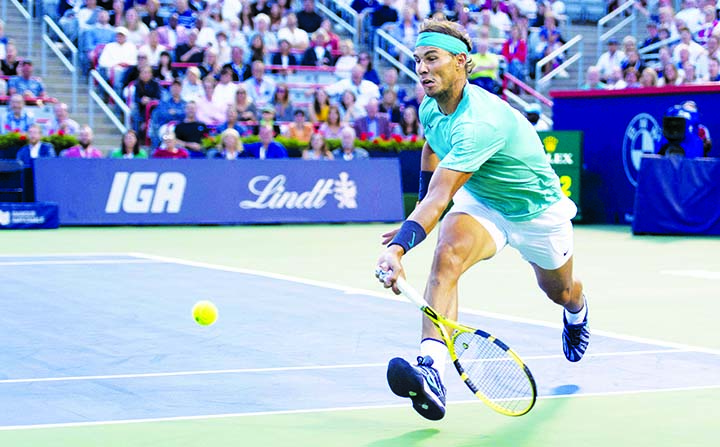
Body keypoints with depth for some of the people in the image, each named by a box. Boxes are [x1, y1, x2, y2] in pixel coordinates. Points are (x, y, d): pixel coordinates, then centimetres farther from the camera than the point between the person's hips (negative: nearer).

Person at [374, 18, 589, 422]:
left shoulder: (480, 123, -39)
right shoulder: (430, 109, -15)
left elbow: (439, 199, -48)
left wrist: (399, 248, -59)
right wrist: (416, 222, 9)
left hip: (536, 210, -4)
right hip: (478, 201, 4)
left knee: (559, 290, 24)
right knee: (447, 255, -31)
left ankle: (577, 313, 66)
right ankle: (432, 371, -47)